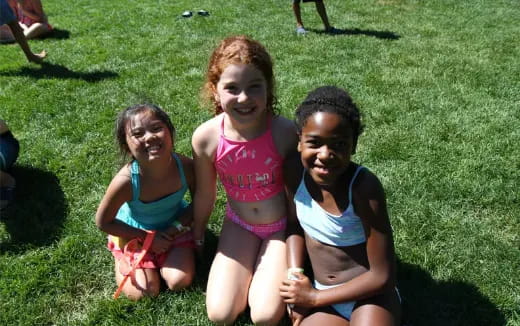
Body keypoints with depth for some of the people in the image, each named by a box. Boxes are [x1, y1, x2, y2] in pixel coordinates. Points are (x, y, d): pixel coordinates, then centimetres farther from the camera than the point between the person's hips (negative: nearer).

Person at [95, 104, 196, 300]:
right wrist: (147, 237, -17)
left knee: (180, 282, -10)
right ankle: (121, 258, 25)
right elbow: (103, 222, -18)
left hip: (172, 229, 2)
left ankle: (159, 260, 21)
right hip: (134, 235, -2)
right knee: (145, 292, -3)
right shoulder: (126, 181, -37)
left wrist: (178, 226, -20)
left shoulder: (185, 167, -30)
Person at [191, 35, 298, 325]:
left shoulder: (284, 132, -27)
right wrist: (198, 237, 13)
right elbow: (205, 195, -2)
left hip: (281, 225, -2)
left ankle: (267, 266, 20)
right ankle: (255, 264, 21)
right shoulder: (206, 137, -21)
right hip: (239, 224, 2)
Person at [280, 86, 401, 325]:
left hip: (370, 296, -4)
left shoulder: (364, 187, -26)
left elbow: (383, 277, -19)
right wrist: (295, 277, -5)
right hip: (326, 300, 4)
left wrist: (314, 297, -12)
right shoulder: (296, 174, -14)